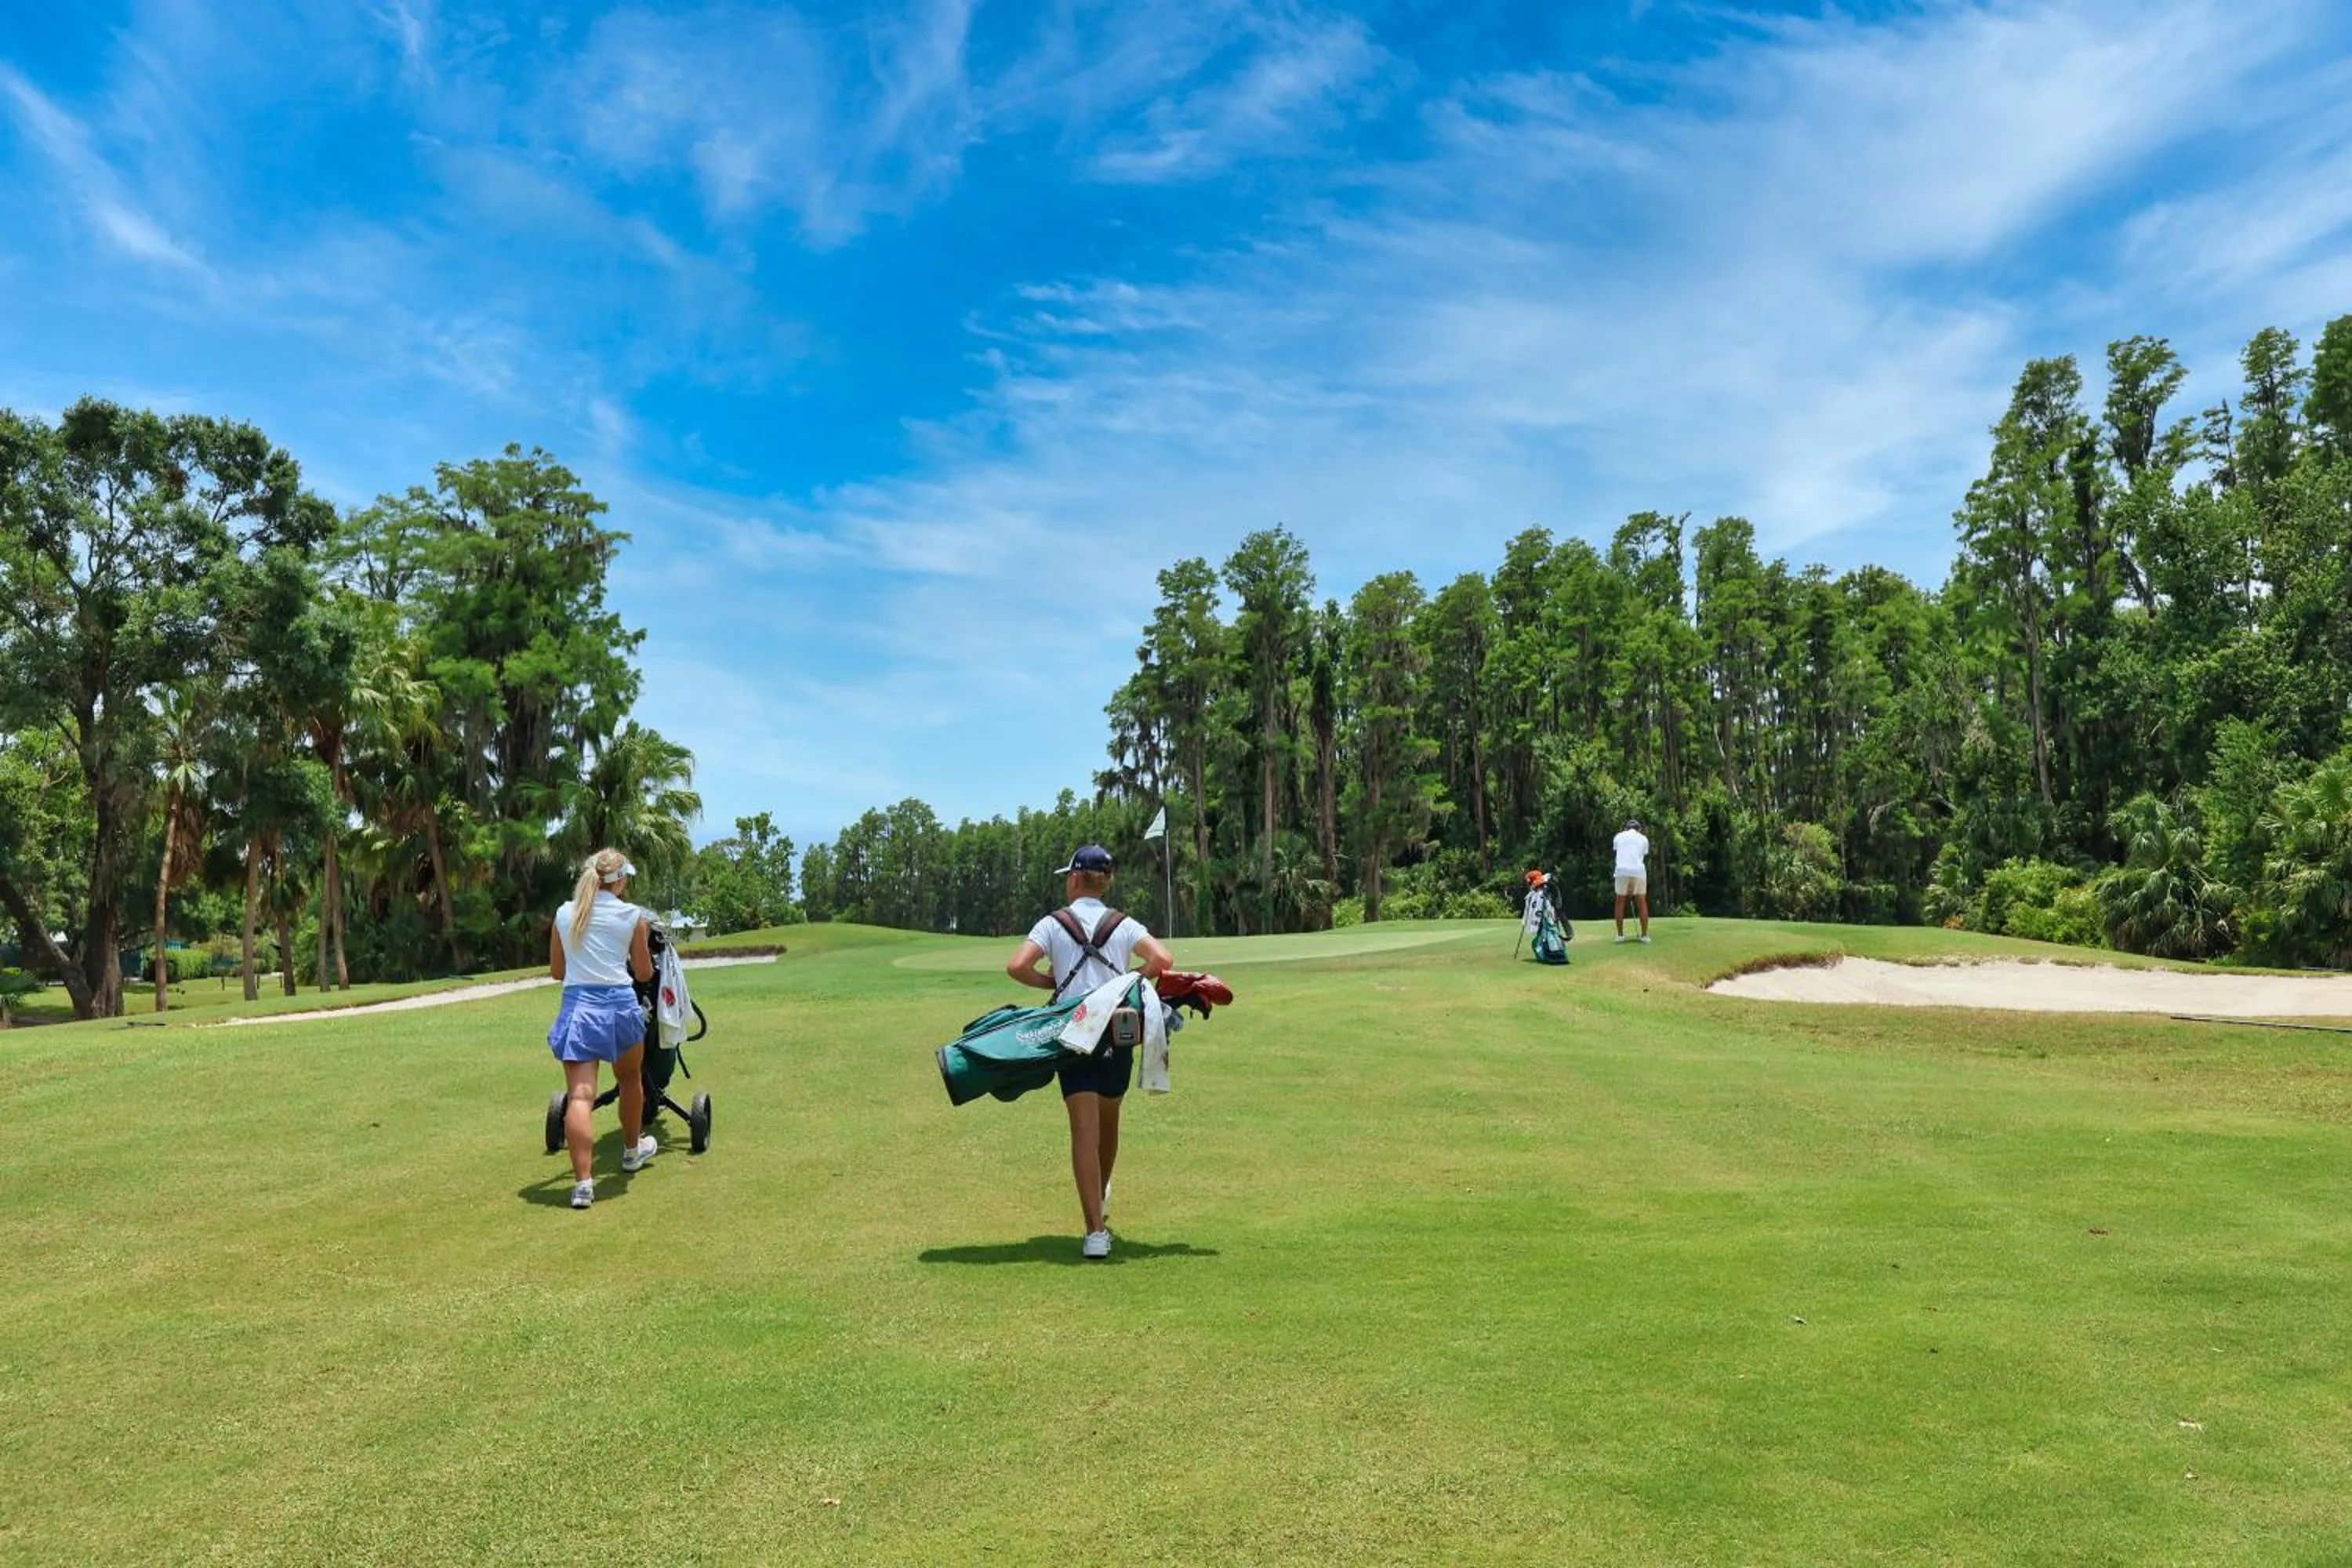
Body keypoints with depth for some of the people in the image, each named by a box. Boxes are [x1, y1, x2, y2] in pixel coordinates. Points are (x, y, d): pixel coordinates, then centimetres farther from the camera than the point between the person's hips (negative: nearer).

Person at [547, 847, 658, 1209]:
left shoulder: (564, 914, 7)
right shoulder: (631, 915, 0)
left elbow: (556, 971, 16)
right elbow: (644, 973, 9)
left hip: (577, 1007, 1)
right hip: (620, 1005, -1)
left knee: (580, 1096, -6)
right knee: (630, 1080, 24)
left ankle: (583, 1182, -16)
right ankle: (632, 1150, 43)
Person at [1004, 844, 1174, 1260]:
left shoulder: (1053, 924, 0)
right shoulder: (1124, 925, 4)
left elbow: (1016, 967, -12)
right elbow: (1164, 960, -10)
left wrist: (1054, 983, 4)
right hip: (1119, 1034, 3)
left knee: (1085, 1130, -6)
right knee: (1108, 1122, 21)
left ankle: (1096, 1231, -14)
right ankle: (1100, 1196, 45)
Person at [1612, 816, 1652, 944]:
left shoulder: (1619, 837, 16)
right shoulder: (1643, 839, 16)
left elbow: (1617, 855, 16)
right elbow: (1645, 858, 16)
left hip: (1622, 871, 0)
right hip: (1638, 871, 0)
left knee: (1620, 902, 11)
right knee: (1642, 903, 10)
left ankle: (1620, 935, 10)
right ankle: (1645, 935, 9)